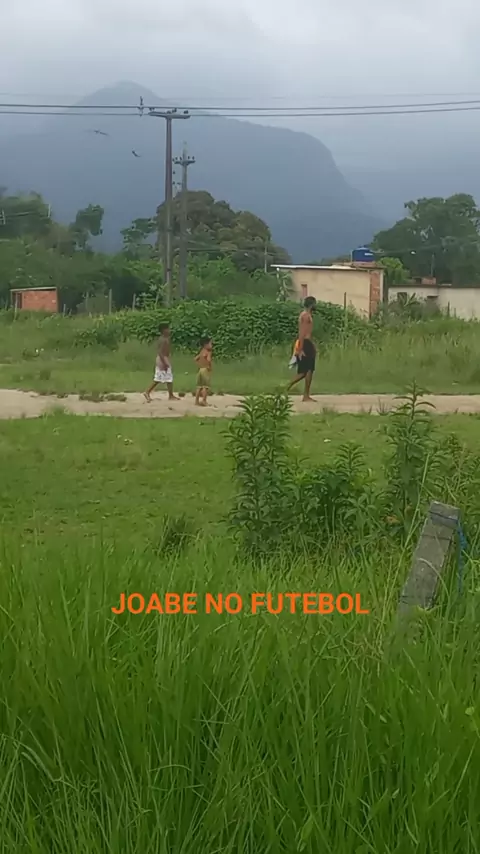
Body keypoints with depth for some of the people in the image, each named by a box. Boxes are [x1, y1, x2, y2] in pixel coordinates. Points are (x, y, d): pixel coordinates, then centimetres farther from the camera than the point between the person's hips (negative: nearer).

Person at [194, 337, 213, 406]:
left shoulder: (201, 352, 12)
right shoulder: (208, 352, -12)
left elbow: (196, 359, 15)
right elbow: (208, 359, -29)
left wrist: (199, 365, 14)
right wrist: (209, 366, -16)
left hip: (200, 369, 8)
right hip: (206, 370, -8)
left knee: (199, 386, 12)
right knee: (206, 386, -6)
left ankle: (197, 400, 13)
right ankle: (204, 401, -12)